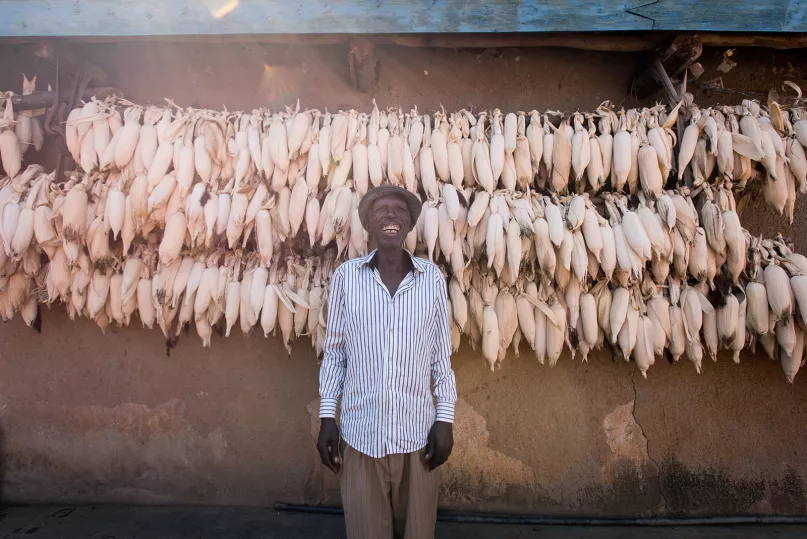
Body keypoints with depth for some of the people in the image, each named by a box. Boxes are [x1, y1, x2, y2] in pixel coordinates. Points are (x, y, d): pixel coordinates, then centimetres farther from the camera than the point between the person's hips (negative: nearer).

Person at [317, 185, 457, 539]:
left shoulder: (432, 277, -1)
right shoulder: (346, 276, -3)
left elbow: (442, 354, 3)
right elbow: (334, 352, 3)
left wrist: (446, 418, -1)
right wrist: (326, 417, 0)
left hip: (417, 430, 1)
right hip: (360, 431, 0)